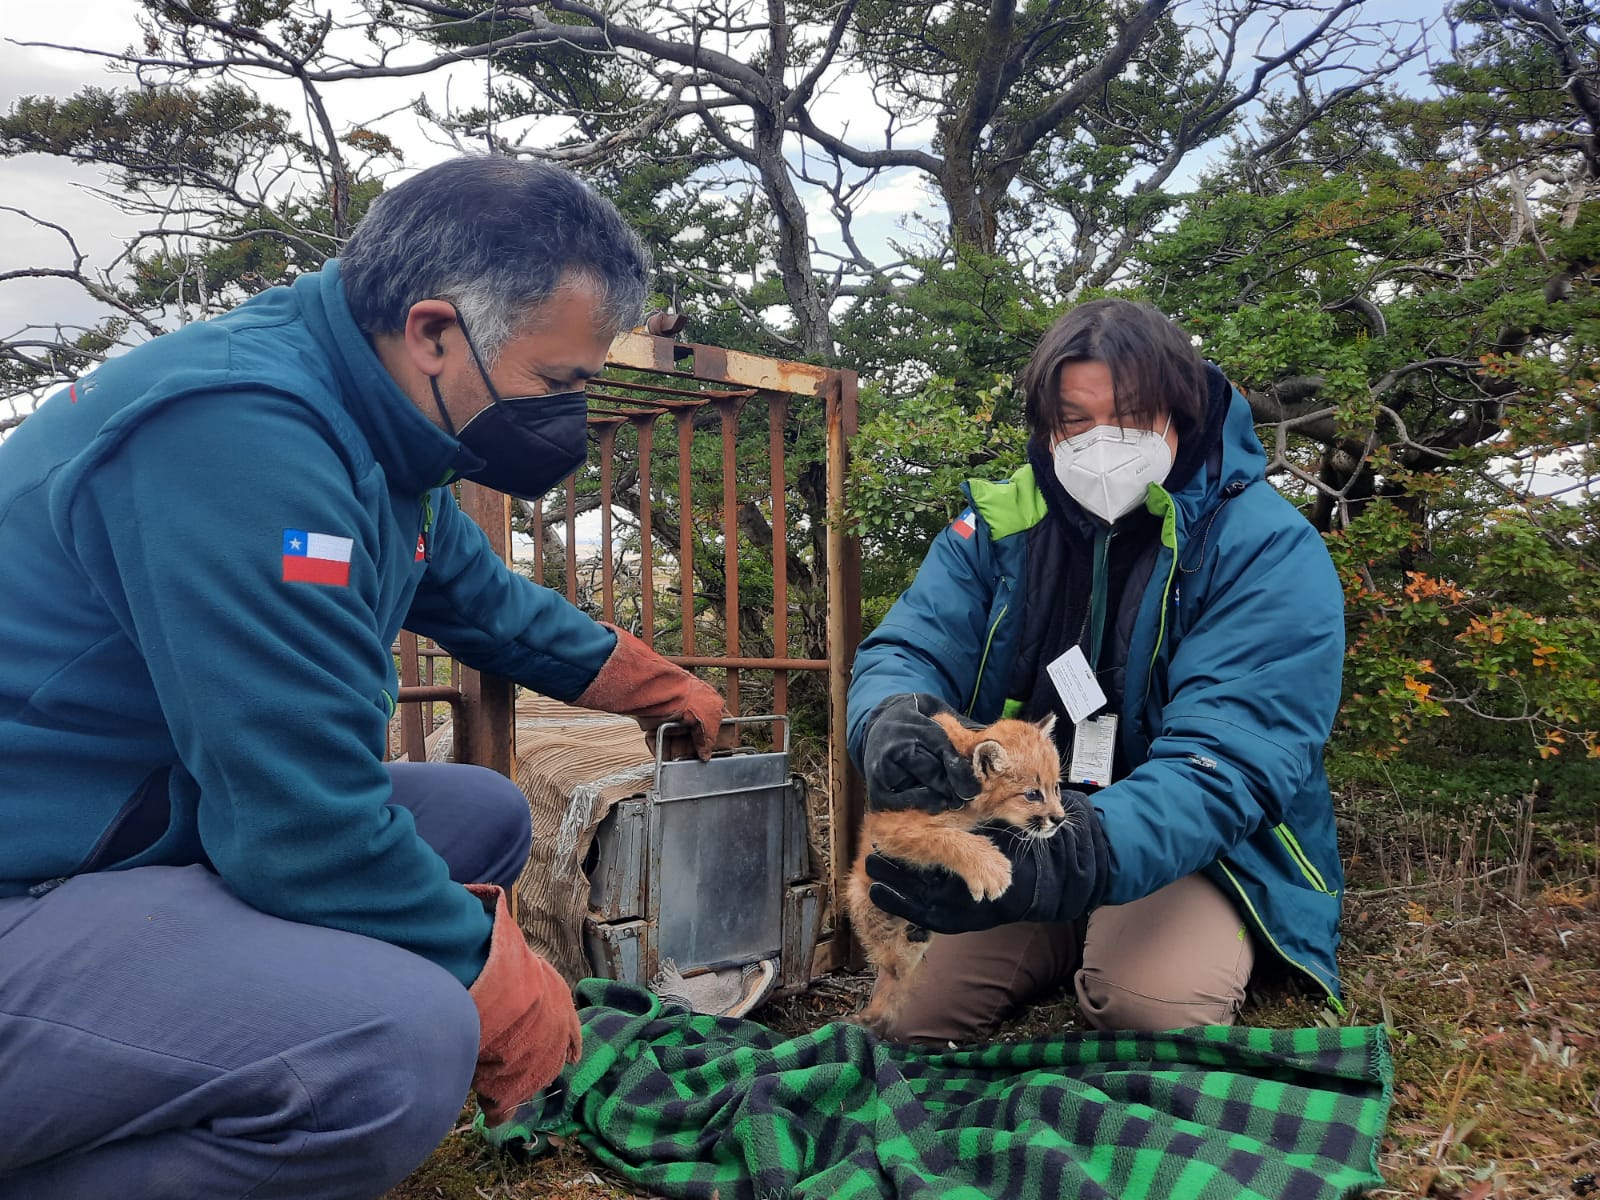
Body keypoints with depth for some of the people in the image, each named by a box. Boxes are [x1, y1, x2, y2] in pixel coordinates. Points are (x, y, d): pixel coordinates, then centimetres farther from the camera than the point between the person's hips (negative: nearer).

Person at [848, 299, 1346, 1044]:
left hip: (1187, 850, -3)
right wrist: (894, 725, -38)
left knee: (1154, 1007, -31)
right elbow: (906, 653, -10)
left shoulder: (1267, 549, -15)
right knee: (902, 1017, -9)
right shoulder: (999, 524, -1)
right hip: (1010, 839, 4)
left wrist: (1080, 857, -45)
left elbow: (1228, 758, -26)